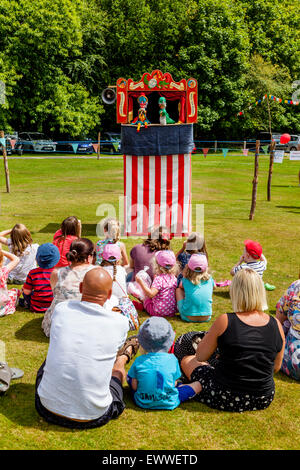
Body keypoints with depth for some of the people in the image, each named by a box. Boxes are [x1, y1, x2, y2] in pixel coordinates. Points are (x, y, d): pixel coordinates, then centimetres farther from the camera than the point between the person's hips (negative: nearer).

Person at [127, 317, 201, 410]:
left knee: (129, 376, 24)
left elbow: (134, 387, -2)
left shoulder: (139, 361, -9)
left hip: (142, 403, 3)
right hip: (168, 404, -2)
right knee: (198, 384, 11)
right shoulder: (172, 359, -11)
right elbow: (174, 384, -1)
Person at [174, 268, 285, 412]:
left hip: (226, 399, -4)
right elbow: (275, 368, 6)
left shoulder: (225, 321, -20)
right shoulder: (276, 325, -9)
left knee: (186, 357, 21)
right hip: (264, 401, 5)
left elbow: (200, 356, -6)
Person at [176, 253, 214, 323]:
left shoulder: (186, 280, -3)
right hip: (206, 318, 2)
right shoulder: (209, 279, 1)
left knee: (178, 290, 17)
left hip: (189, 317, -2)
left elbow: (181, 286, 21)